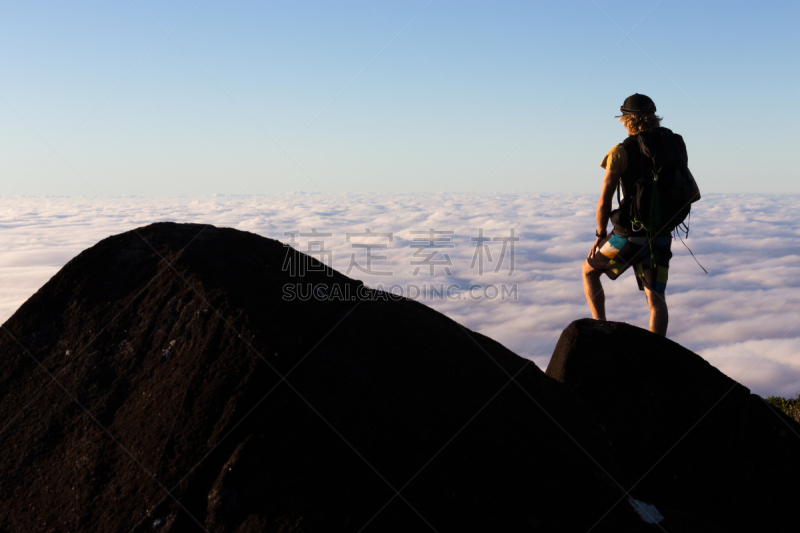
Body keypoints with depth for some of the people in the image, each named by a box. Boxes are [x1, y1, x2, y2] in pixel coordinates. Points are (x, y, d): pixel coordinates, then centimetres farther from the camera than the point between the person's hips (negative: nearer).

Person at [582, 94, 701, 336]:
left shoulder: (620, 152, -9)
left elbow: (604, 201, -13)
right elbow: (694, 193, 7)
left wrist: (600, 236, 0)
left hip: (630, 236, -4)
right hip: (661, 236, 4)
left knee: (589, 271, 20)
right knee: (656, 299, 5)